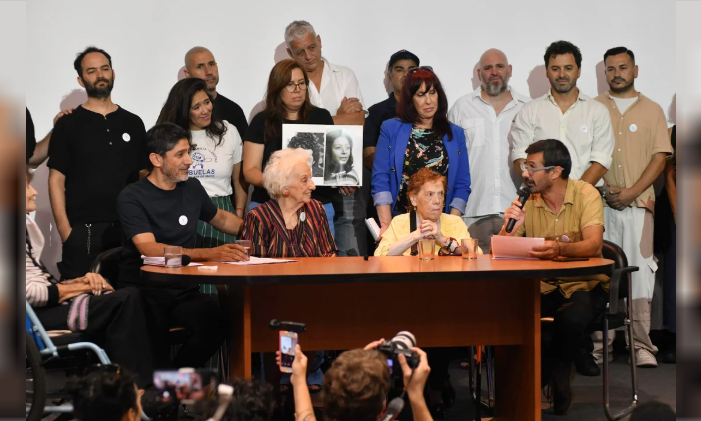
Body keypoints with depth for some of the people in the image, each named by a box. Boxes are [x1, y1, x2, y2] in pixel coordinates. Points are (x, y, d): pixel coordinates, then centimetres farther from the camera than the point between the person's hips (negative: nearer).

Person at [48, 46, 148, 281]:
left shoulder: (133, 123, 12)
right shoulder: (68, 125, 3)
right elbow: (56, 180, 0)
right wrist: (64, 229, -10)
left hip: (127, 228, 3)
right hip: (82, 230, -3)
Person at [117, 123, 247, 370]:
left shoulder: (192, 188, 11)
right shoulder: (132, 198, -6)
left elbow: (221, 219, 32)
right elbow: (149, 249, -21)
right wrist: (209, 254, -30)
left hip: (183, 291, 5)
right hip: (145, 293, -5)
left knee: (216, 320, -29)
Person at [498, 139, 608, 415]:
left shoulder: (585, 194, -10)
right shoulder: (528, 201, 1)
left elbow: (594, 245, -26)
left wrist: (559, 249, -46)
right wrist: (509, 227, -24)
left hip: (584, 284, -3)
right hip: (543, 286, 4)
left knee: (571, 320, -34)